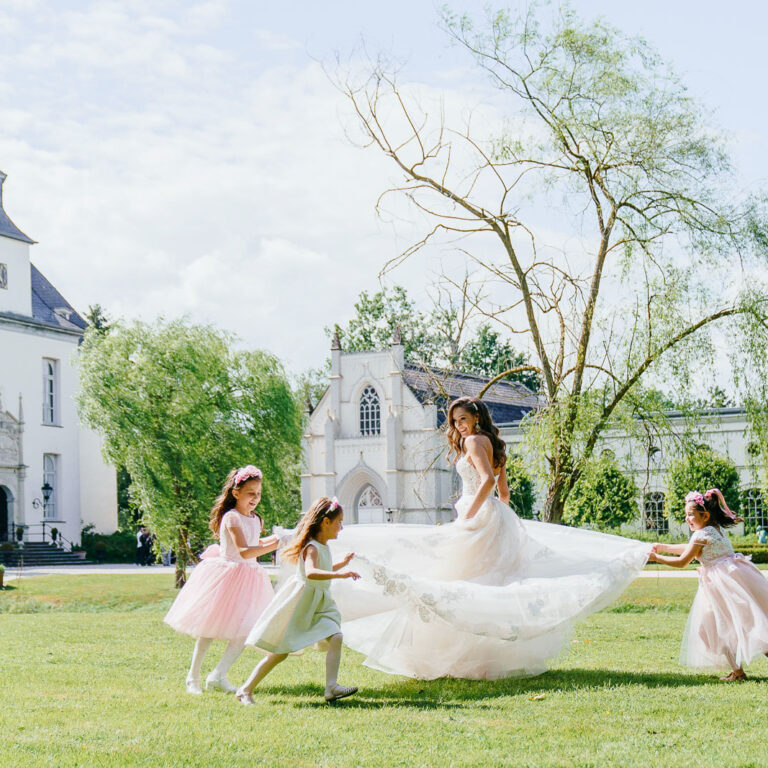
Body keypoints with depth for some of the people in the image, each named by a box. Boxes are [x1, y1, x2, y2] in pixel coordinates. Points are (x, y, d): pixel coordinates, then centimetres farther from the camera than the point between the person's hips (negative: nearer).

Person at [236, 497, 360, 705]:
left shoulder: (323, 546, 11)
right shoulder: (312, 548, -20)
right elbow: (311, 573, -40)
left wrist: (342, 563, 22)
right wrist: (338, 574, -49)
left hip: (319, 605, 9)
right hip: (299, 604, -9)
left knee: (336, 638, -13)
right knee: (280, 652, -1)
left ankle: (332, 687, -19)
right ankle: (246, 689, 10)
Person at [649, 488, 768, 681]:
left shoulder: (701, 535, -12)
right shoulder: (717, 529, 15)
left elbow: (682, 562, -8)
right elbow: (690, 549, 25)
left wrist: (657, 558, 2)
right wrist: (664, 547, 26)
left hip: (722, 583, -9)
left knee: (723, 629, -1)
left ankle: (738, 671, -1)